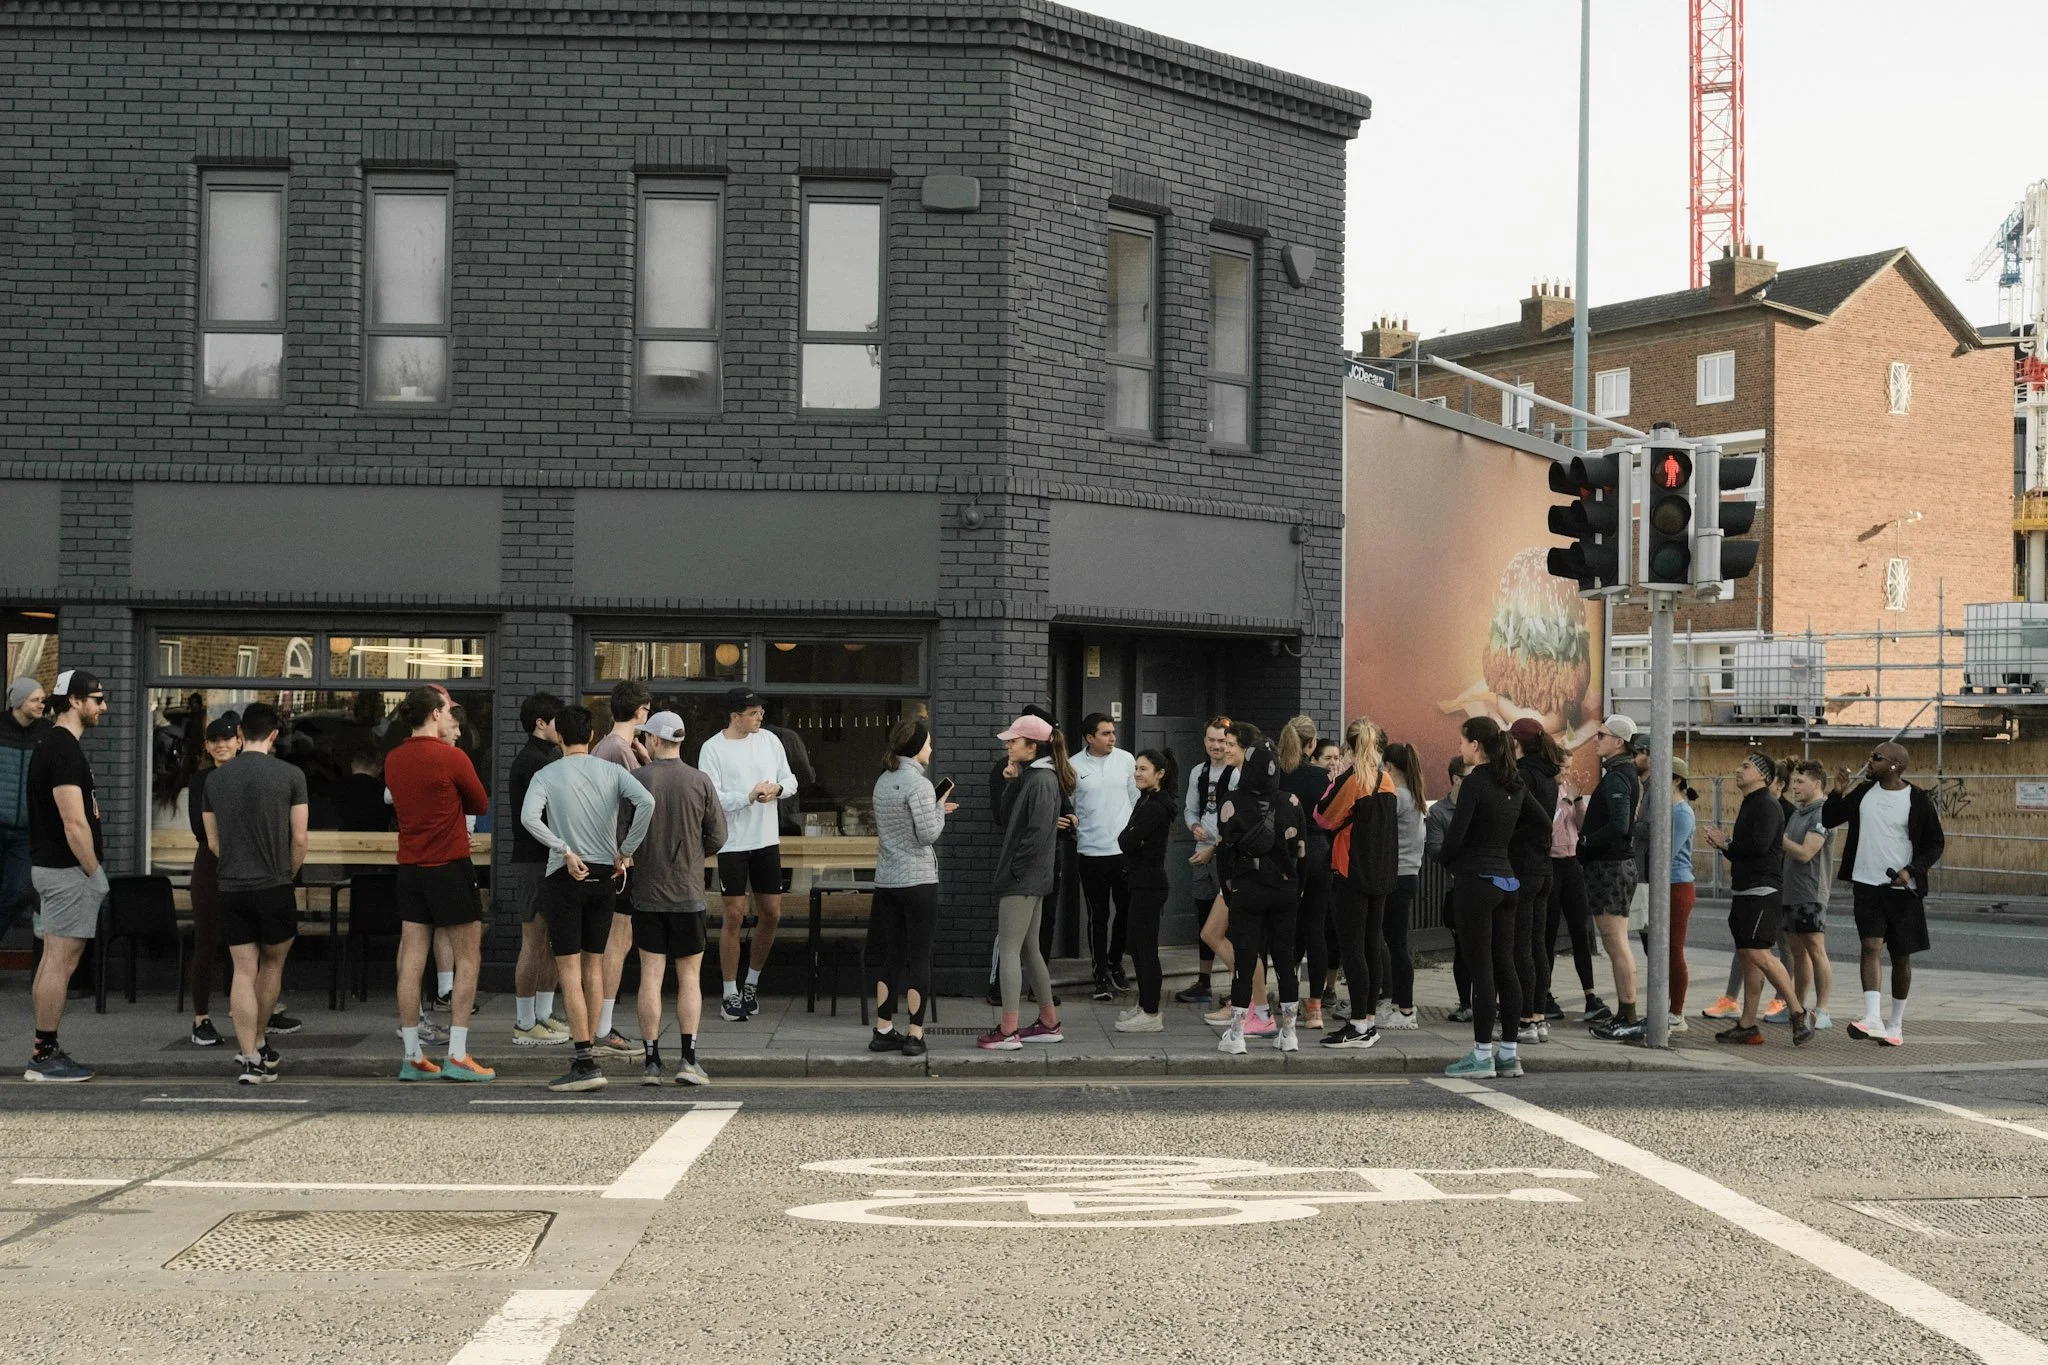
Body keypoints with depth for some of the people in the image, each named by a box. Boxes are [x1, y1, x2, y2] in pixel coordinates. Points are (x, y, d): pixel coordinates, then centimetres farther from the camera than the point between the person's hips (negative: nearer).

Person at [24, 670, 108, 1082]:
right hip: (69, 868, -11)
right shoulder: (65, 750, -18)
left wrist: (91, 868, 17)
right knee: (61, 962, -6)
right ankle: (45, 1057, -3)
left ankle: (45, 1051, 17)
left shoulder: (52, 744, 15)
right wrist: (94, 872, -14)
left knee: (53, 961, 13)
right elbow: (74, 823, -22)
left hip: (50, 866, 11)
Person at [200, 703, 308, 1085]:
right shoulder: (290, 775, -6)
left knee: (244, 971, 3)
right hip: (274, 888, -2)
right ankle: (258, 1044, 28)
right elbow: (299, 839, -4)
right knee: (272, 963, 17)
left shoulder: (214, 779, 4)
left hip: (232, 889, 2)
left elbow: (213, 842, 10)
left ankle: (250, 1058, -3)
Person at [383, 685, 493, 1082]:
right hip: (450, 867, -6)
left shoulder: (393, 760, 5)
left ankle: (412, 1057, 8)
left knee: (411, 960, 6)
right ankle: (457, 1056, -1)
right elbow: (481, 805, -2)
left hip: (410, 868, 6)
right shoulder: (451, 757, -12)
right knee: (468, 960, 2)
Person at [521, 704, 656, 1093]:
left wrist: (565, 852, -15)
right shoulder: (612, 771, 3)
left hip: (565, 877, -4)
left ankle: (585, 1062, -11)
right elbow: (646, 802, -14)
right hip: (604, 875, 4)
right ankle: (589, 1048, 20)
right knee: (594, 966, 14)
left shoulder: (547, 775, -3)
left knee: (569, 970, -4)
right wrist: (626, 852, -6)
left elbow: (529, 817, -20)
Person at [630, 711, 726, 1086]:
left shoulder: (635, 780, -7)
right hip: (688, 893, 0)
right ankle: (688, 1059, -1)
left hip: (647, 892, 0)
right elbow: (717, 837, 0)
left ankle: (651, 1061, 3)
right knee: (690, 977, 7)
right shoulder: (700, 782, -4)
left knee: (650, 976, 3)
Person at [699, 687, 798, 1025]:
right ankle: (731, 995, 8)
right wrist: (750, 796, -21)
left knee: (771, 914, 7)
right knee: (734, 917, -2)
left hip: (767, 841, 5)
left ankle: (751, 983, 26)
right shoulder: (713, 749, -9)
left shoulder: (770, 741, 6)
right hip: (733, 843, -5)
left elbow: (790, 779, 13)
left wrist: (777, 788, -9)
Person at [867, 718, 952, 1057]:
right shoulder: (918, 783, -15)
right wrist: (940, 807, 0)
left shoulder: (883, 781, 10)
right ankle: (915, 1034, 0)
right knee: (919, 957, -1)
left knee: (893, 955, 12)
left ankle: (884, 1030, 13)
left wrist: (936, 809, 18)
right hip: (918, 880, -7)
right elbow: (928, 834, -16)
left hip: (886, 880, 7)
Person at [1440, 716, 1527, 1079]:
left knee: (1480, 968, -5)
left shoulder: (1476, 781, -13)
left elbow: (1456, 834, -17)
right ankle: (1509, 1052, 12)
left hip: (1475, 880, -8)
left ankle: (1482, 1055, -2)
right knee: (1505, 967, 9)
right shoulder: (1513, 784, 11)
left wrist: (1445, 859, 5)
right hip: (1506, 878, 8)